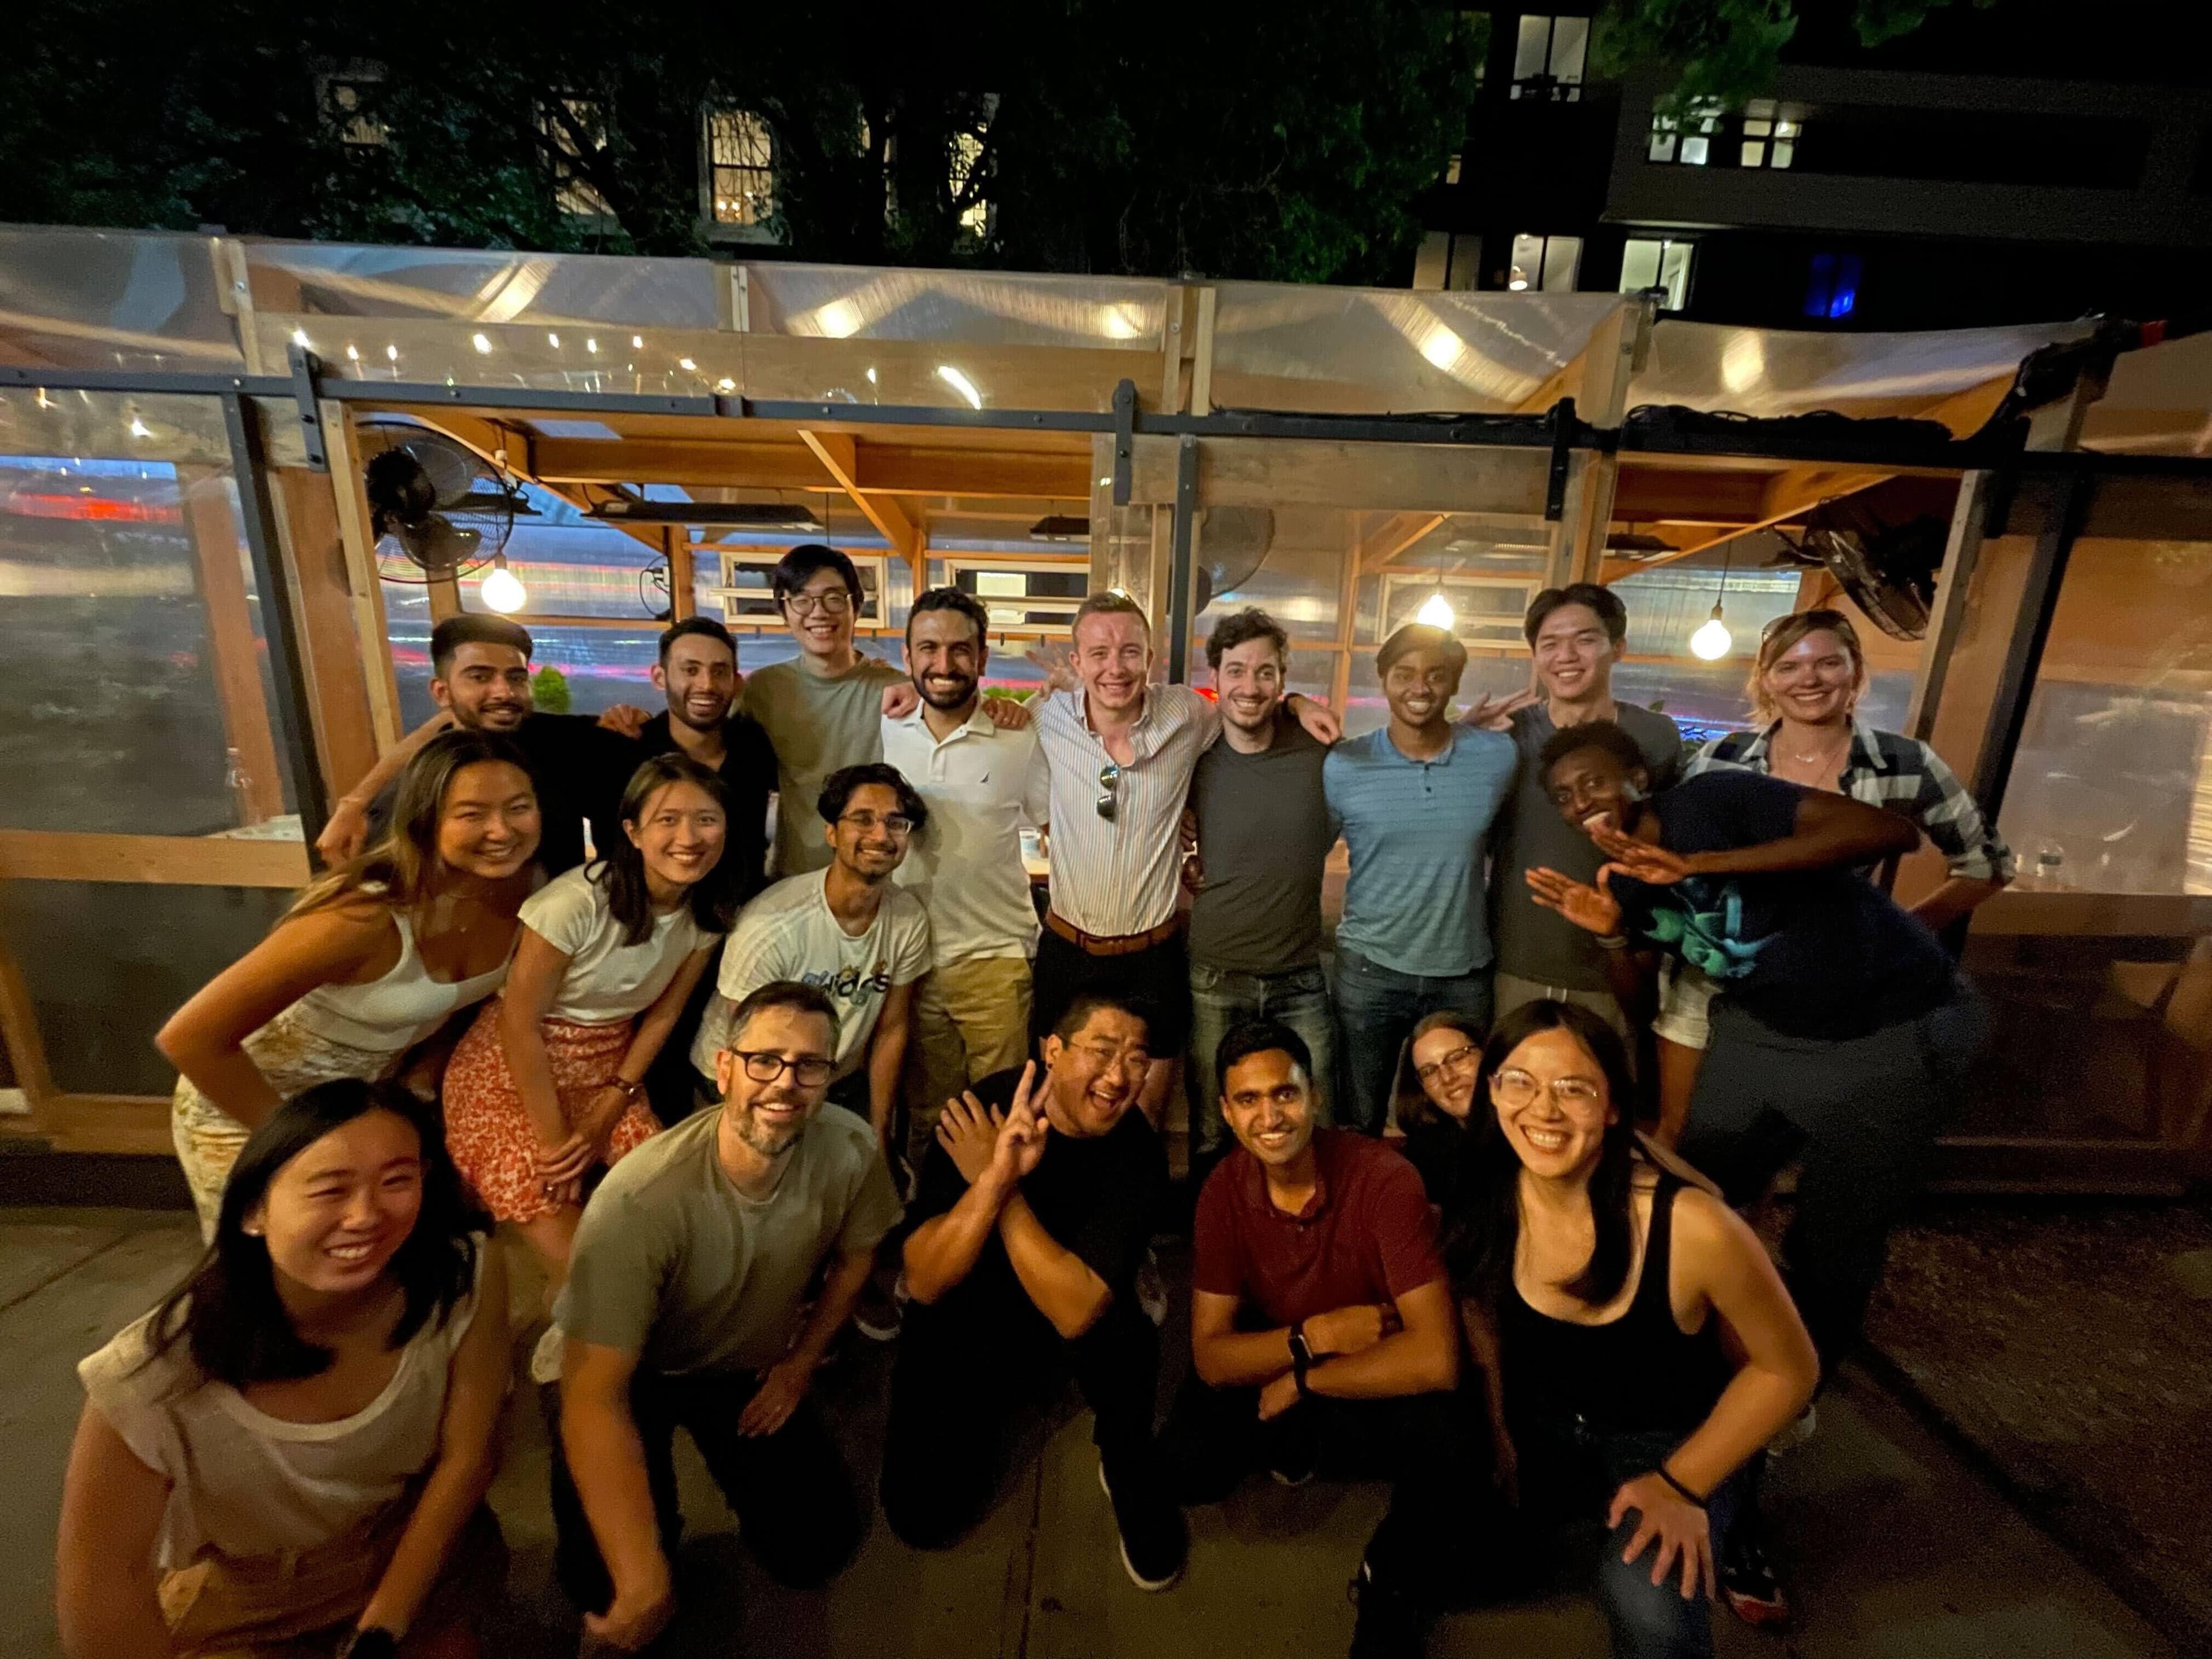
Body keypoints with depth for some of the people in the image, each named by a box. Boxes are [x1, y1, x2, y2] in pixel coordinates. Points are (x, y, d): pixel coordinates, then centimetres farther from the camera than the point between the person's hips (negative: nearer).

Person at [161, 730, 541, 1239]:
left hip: (372, 1097, 5)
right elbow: (190, 1038, -28)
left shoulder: (521, 890, -17)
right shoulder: (366, 917, -35)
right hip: (251, 1108, -5)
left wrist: (433, 1061, -5)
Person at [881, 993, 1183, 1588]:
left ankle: (1127, 1462, 0)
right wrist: (995, 1177, -41)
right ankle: (991, 1405, 23)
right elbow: (925, 1283, -26)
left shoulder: (1137, 1153, -24)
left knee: (1119, 1329, -32)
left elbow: (1075, 1311, -30)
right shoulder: (980, 1112, -24)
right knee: (921, 1517, -6)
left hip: (1068, 1319, 0)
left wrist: (1007, 1191, -33)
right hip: (966, 1315, 1)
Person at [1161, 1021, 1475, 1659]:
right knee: (1186, 1463, -19)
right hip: (1274, 1380, 3)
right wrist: (1314, 1334, -29)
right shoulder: (1224, 1189, -17)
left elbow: (1436, 1358, -33)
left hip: (1380, 1385, -3)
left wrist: (1301, 1381, -23)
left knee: (1445, 1436, -33)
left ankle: (1389, 1588, 0)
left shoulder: (1384, 1178, -28)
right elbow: (1211, 1357, -14)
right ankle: (1294, 1444, 13)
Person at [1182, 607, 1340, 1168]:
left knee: (1316, 1133, 14)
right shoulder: (1194, 759, -7)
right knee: (1209, 1138, 15)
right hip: (1215, 976, 0)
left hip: (1301, 977, 1)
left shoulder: (1320, 750, -7)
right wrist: (1182, 863, -5)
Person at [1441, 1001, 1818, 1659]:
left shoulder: (1693, 1228, -32)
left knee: (1648, 1605, -30)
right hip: (1546, 1427, 4)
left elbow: (1787, 1370, -14)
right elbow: (1487, 1330, 0)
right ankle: (1573, 1524, 27)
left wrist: (1681, 1487, -15)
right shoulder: (1484, 1203, -20)